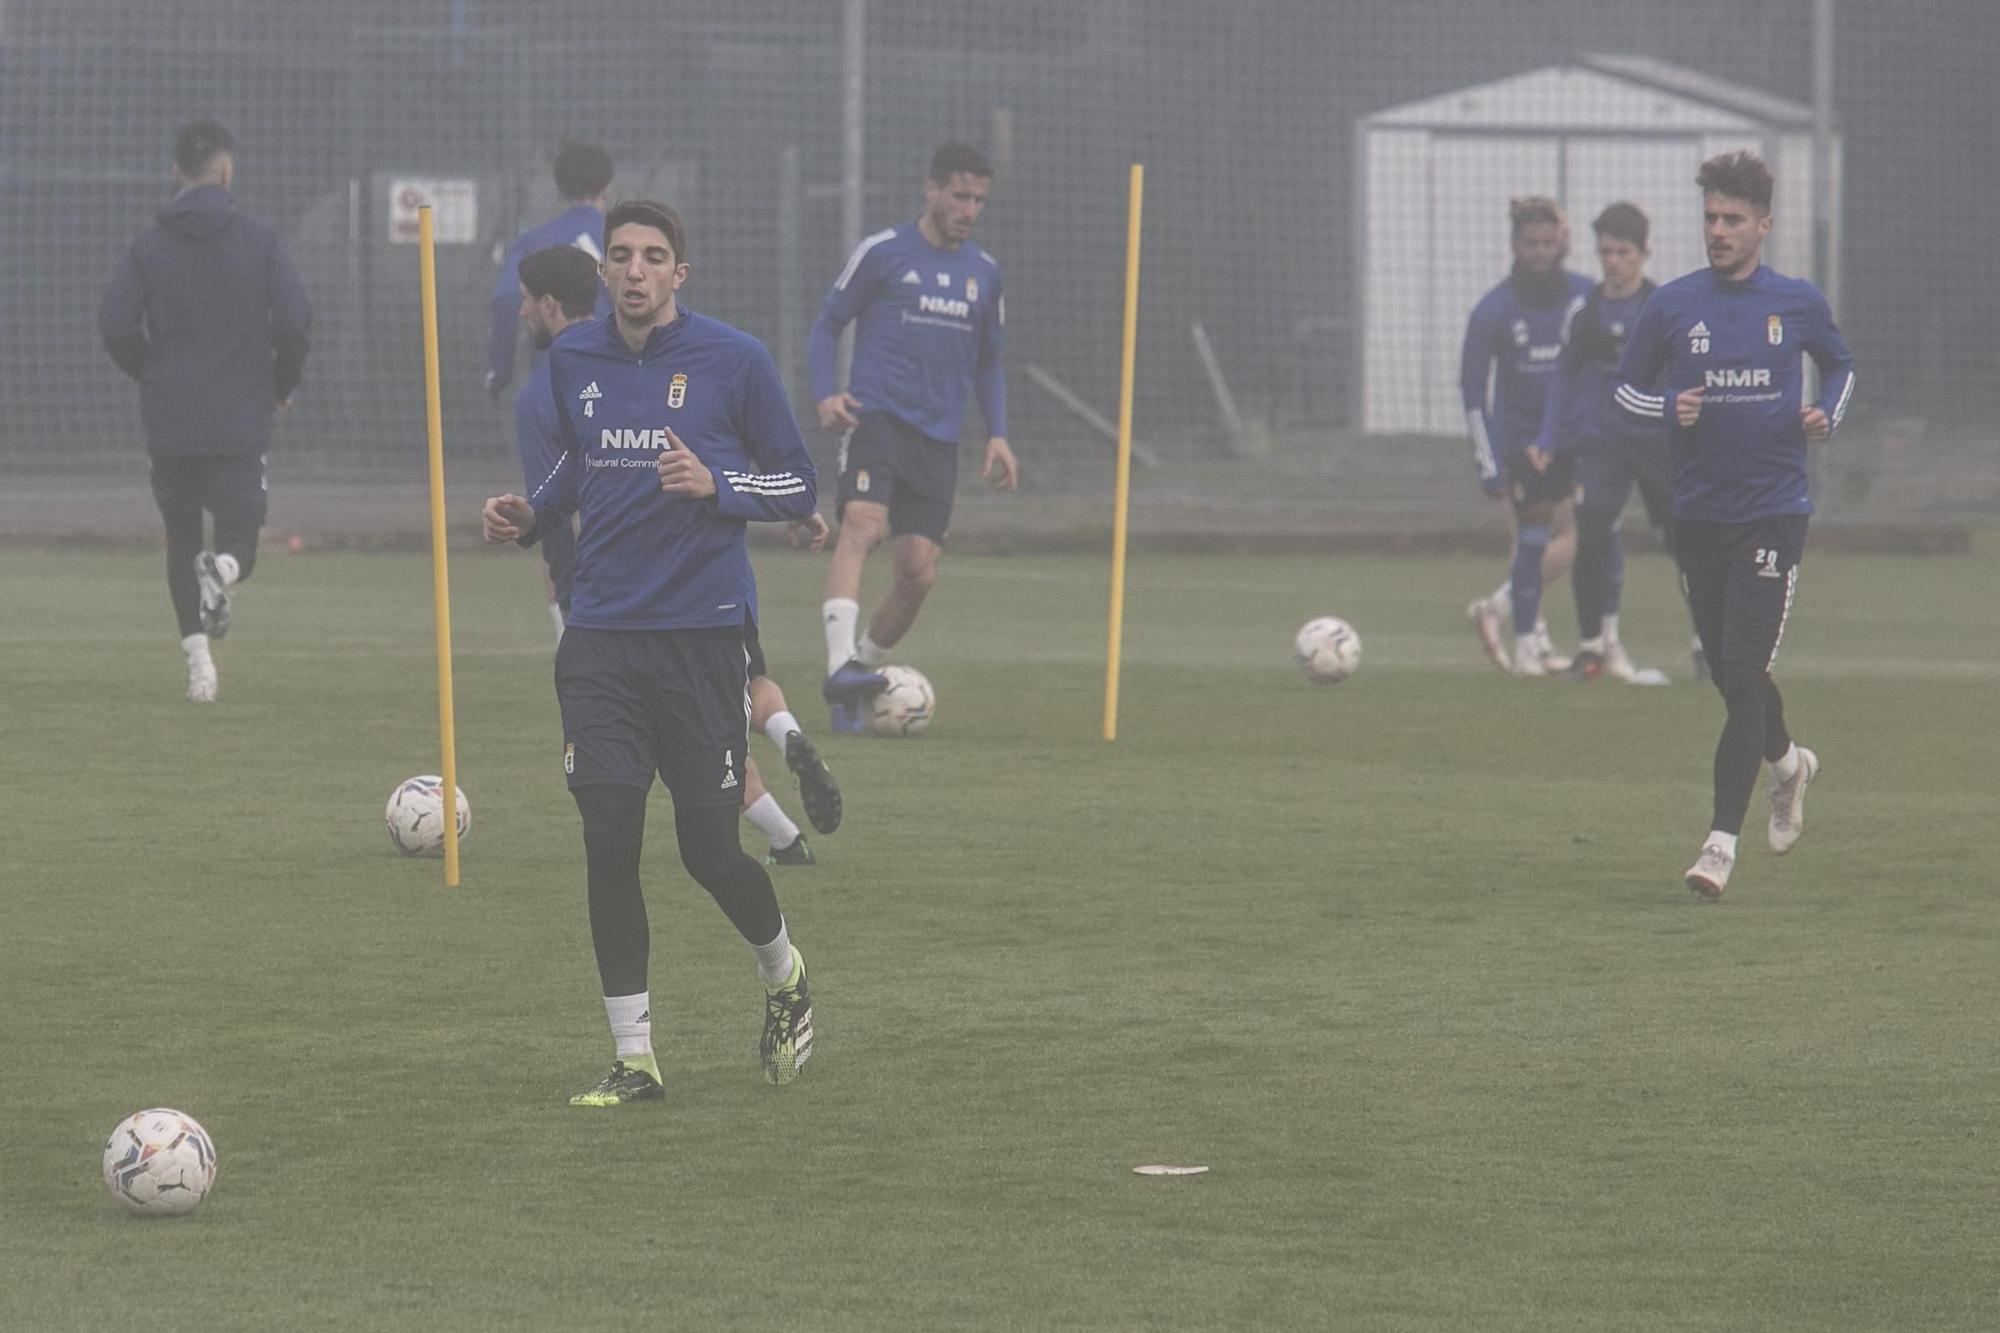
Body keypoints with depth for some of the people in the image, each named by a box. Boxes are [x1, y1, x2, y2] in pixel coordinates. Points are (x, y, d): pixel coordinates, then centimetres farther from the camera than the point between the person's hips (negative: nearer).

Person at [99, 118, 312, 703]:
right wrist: (283, 382, 9)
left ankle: (198, 656, 2)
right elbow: (295, 319, -9)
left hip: (168, 419, 2)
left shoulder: (149, 245, 2)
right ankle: (221, 570, -32)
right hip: (239, 419, -1)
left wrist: (152, 374, 14)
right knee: (240, 537, 4)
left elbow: (115, 325, -4)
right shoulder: (258, 240, -1)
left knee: (181, 540, 13)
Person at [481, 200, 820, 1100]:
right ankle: (633, 1060, 4)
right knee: (609, 844, -5)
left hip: (701, 630, -3)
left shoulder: (733, 360, -5)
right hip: (602, 634, 3)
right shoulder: (573, 361, 7)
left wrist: (714, 485, -17)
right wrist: (532, 513, 7)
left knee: (708, 849, 0)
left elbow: (799, 486, 0)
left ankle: (784, 982, 31)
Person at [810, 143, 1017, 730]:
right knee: (863, 523, -28)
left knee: (918, 571, -3)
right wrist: (825, 395, -9)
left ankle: (862, 667, 16)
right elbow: (828, 324, 7)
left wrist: (997, 434, 11)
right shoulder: (882, 253, 1)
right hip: (876, 417, -5)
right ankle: (841, 664, -39)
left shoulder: (983, 272, 15)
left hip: (938, 439, 5)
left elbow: (988, 362, 25)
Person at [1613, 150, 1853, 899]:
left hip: (1773, 513, -3)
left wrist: (1826, 414, -1)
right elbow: (1625, 387, 11)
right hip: (1698, 517, 3)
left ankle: (1722, 843, -13)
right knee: (1729, 674, 12)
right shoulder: (1673, 305, 2)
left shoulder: (1798, 304, 2)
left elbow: (1840, 367, 20)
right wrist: (1668, 409, -10)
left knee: (1743, 672, -12)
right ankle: (1787, 764, 44)